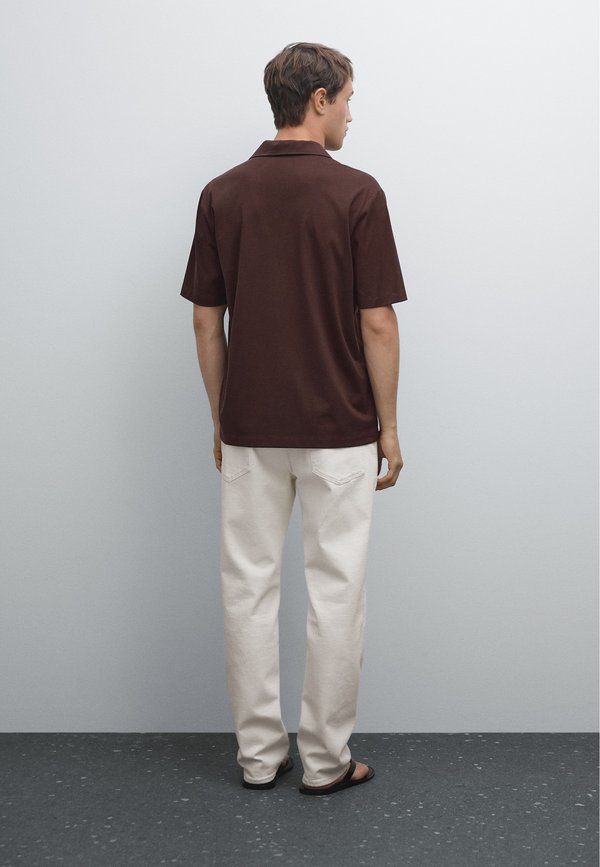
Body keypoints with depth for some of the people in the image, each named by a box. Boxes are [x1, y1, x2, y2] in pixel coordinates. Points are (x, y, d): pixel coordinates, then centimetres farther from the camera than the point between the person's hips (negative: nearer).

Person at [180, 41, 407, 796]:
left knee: (249, 588, 10)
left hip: (250, 429, 4)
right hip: (337, 430, -3)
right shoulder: (356, 192, -10)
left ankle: (258, 753, 19)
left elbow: (205, 320, 4)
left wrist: (220, 419, 13)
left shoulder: (221, 194, 2)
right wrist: (389, 425, -1)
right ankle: (325, 759, 14)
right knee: (335, 592, 6)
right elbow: (378, 322, -11)